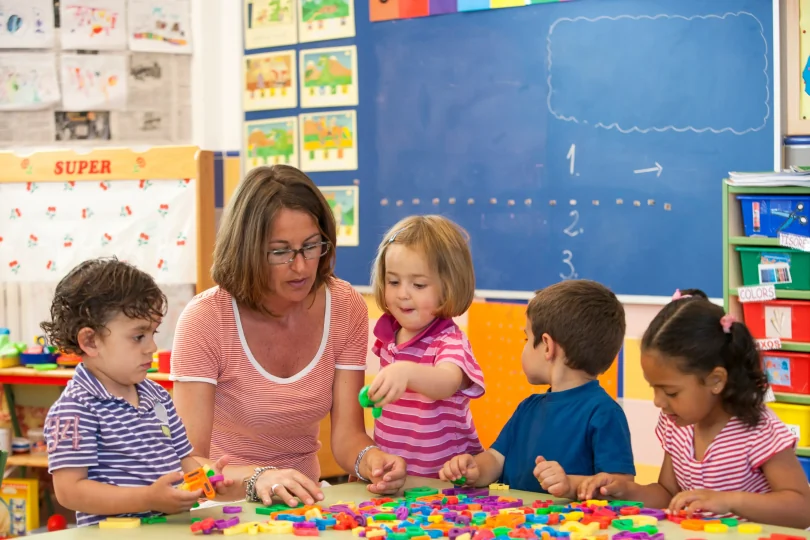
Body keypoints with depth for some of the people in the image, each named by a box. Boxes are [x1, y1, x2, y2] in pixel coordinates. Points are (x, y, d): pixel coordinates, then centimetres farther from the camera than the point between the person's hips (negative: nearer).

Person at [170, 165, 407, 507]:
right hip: (227, 503, -4)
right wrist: (258, 478, -38)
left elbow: (347, 434, -7)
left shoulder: (346, 309, -6)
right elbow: (190, 463, -20)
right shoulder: (205, 319, -17)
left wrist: (370, 459, -29)